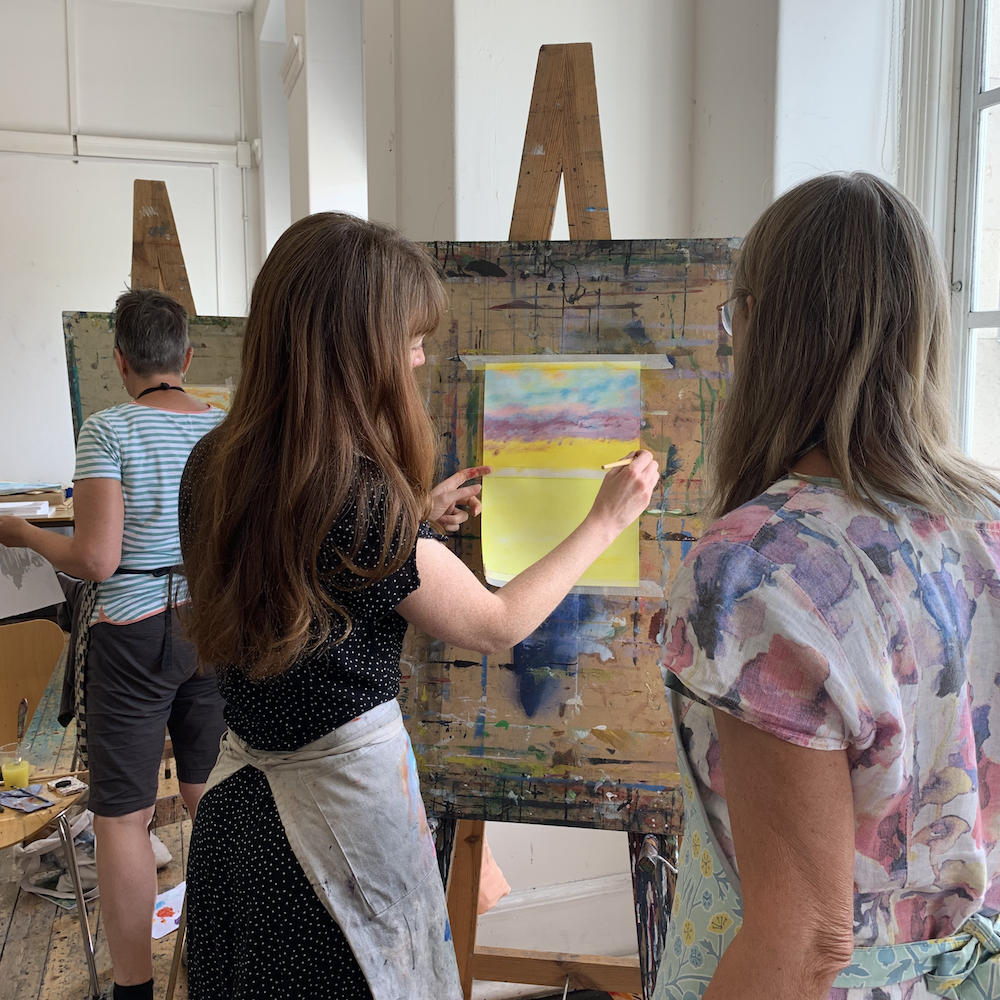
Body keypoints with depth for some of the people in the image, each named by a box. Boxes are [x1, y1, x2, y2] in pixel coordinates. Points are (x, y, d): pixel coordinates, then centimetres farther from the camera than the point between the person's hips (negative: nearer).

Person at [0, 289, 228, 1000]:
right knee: (210, 795, 18)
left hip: (133, 634, -5)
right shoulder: (229, 429, 1)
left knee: (124, 815, 7)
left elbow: (95, 561, -17)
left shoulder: (108, 432, -12)